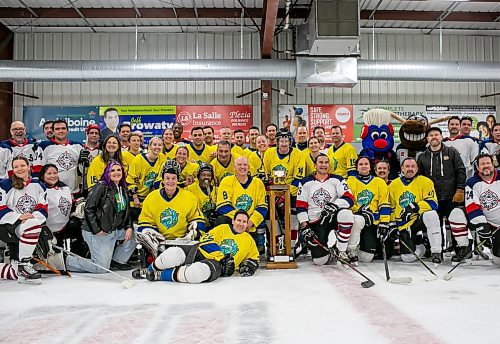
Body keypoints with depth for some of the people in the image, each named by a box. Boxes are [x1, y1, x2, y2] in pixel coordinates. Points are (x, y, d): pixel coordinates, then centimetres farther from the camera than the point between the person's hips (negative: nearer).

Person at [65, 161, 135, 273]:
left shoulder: (123, 190, 11)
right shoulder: (101, 187, -12)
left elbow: (127, 211, 17)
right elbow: (88, 208, -16)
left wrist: (129, 227, 0)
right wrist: (96, 230, -18)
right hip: (98, 233, -7)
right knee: (101, 268, -5)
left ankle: (117, 260, 16)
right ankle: (67, 261, 11)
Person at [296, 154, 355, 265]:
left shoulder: (337, 180, 4)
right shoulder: (306, 182, 6)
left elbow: (349, 198, -10)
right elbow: (301, 206, 3)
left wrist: (334, 205, -27)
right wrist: (304, 226, -8)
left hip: (333, 218, 0)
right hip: (315, 223, 0)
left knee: (346, 213, -37)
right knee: (320, 260, -16)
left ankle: (341, 250, -18)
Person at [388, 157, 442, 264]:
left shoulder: (425, 182, -2)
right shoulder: (393, 185, 7)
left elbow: (432, 203, -14)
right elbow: (391, 208, 16)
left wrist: (415, 207, -27)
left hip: (420, 219, -2)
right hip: (404, 225, 2)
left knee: (431, 214, -38)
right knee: (408, 258, -12)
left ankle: (436, 252, -24)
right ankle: (419, 246, 25)